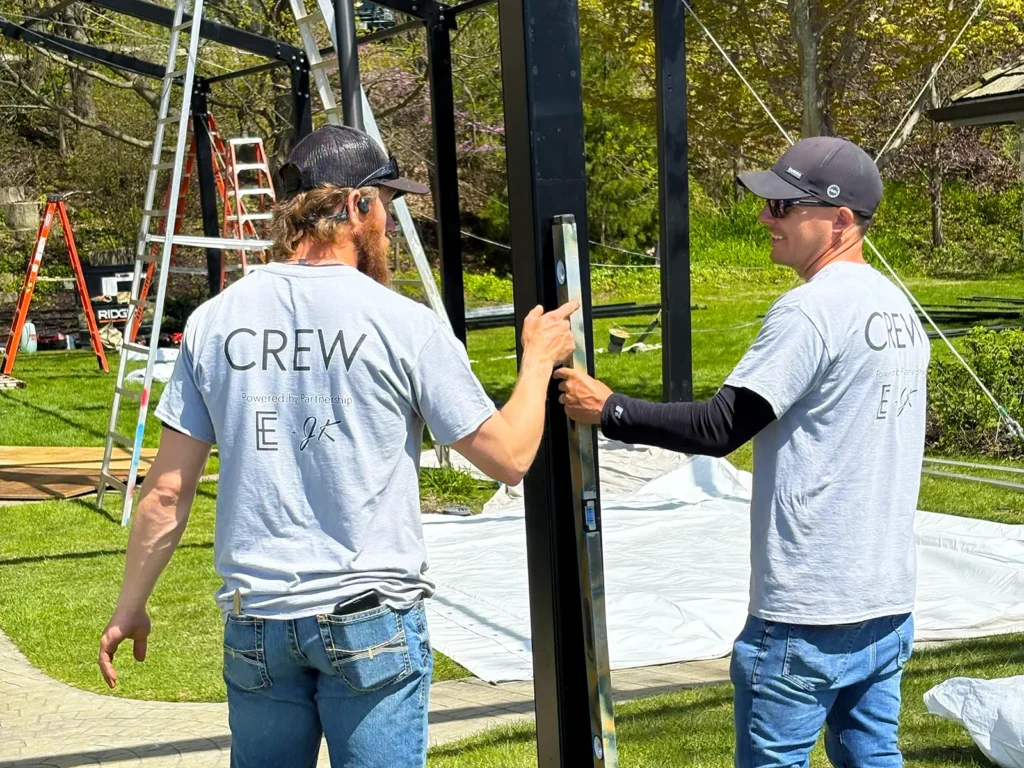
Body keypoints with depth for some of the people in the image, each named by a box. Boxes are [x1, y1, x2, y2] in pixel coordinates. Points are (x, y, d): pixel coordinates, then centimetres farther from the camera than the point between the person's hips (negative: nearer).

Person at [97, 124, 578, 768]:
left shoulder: (215, 321, 1)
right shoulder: (406, 326, -10)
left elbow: (168, 489, 3)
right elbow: (509, 457, -3)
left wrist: (131, 606, 14)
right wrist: (539, 360, 13)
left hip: (254, 620, 4)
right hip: (371, 619, -4)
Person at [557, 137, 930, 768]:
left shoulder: (810, 309, -17)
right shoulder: (899, 306, 11)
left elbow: (719, 430, -19)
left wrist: (609, 409, -11)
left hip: (808, 612, -9)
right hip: (889, 600, 9)